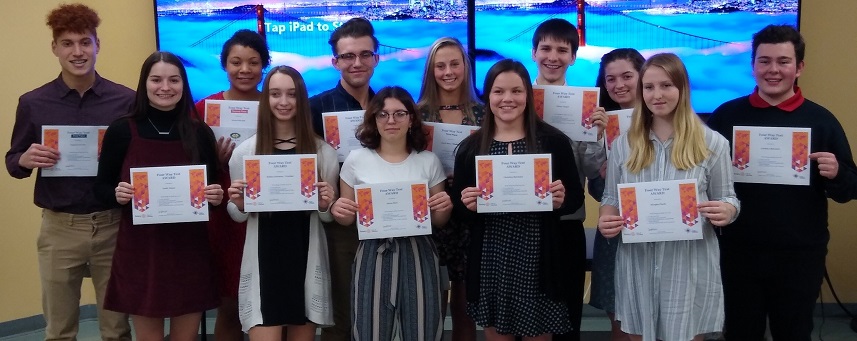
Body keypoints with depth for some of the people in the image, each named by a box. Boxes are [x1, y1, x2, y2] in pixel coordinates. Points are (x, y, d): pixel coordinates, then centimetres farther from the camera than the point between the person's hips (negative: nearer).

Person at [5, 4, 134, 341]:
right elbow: (12, 164, 8)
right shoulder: (33, 103, 0)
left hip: (113, 224, 0)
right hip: (59, 227, 1)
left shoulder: (127, 100, -2)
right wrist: (26, 160, -14)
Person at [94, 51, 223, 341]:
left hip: (189, 249, 1)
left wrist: (217, 196, -12)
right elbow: (101, 187, 4)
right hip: (140, 250, -1)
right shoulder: (122, 131, -2)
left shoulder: (200, 133, 2)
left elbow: (213, 188, 9)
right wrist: (117, 194, -17)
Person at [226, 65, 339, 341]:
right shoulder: (245, 151, 1)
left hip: (307, 261, 1)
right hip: (263, 262, -1)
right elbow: (237, 216, 10)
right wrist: (238, 204, -12)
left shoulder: (323, 151, 2)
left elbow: (329, 217, 10)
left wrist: (325, 206, -11)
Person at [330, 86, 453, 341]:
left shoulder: (429, 161, 5)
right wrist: (339, 212, -13)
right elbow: (348, 220, 8)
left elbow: (438, 222, 11)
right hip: (373, 256, -1)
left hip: (417, 255, 1)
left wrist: (445, 208, -10)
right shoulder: (356, 160, 1)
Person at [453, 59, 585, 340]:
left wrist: (561, 200, -17)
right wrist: (467, 205, -14)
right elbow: (459, 207, 7)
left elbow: (576, 197, 4)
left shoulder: (554, 141, 0)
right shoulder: (470, 147, 3)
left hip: (539, 260, -1)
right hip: (490, 261, 1)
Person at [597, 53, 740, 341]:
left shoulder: (712, 143, -1)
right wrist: (605, 220, -12)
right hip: (637, 265, 2)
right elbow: (610, 198, 9)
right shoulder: (624, 144, 5)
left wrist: (727, 212, -18)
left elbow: (728, 199, 5)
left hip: (689, 265, -2)